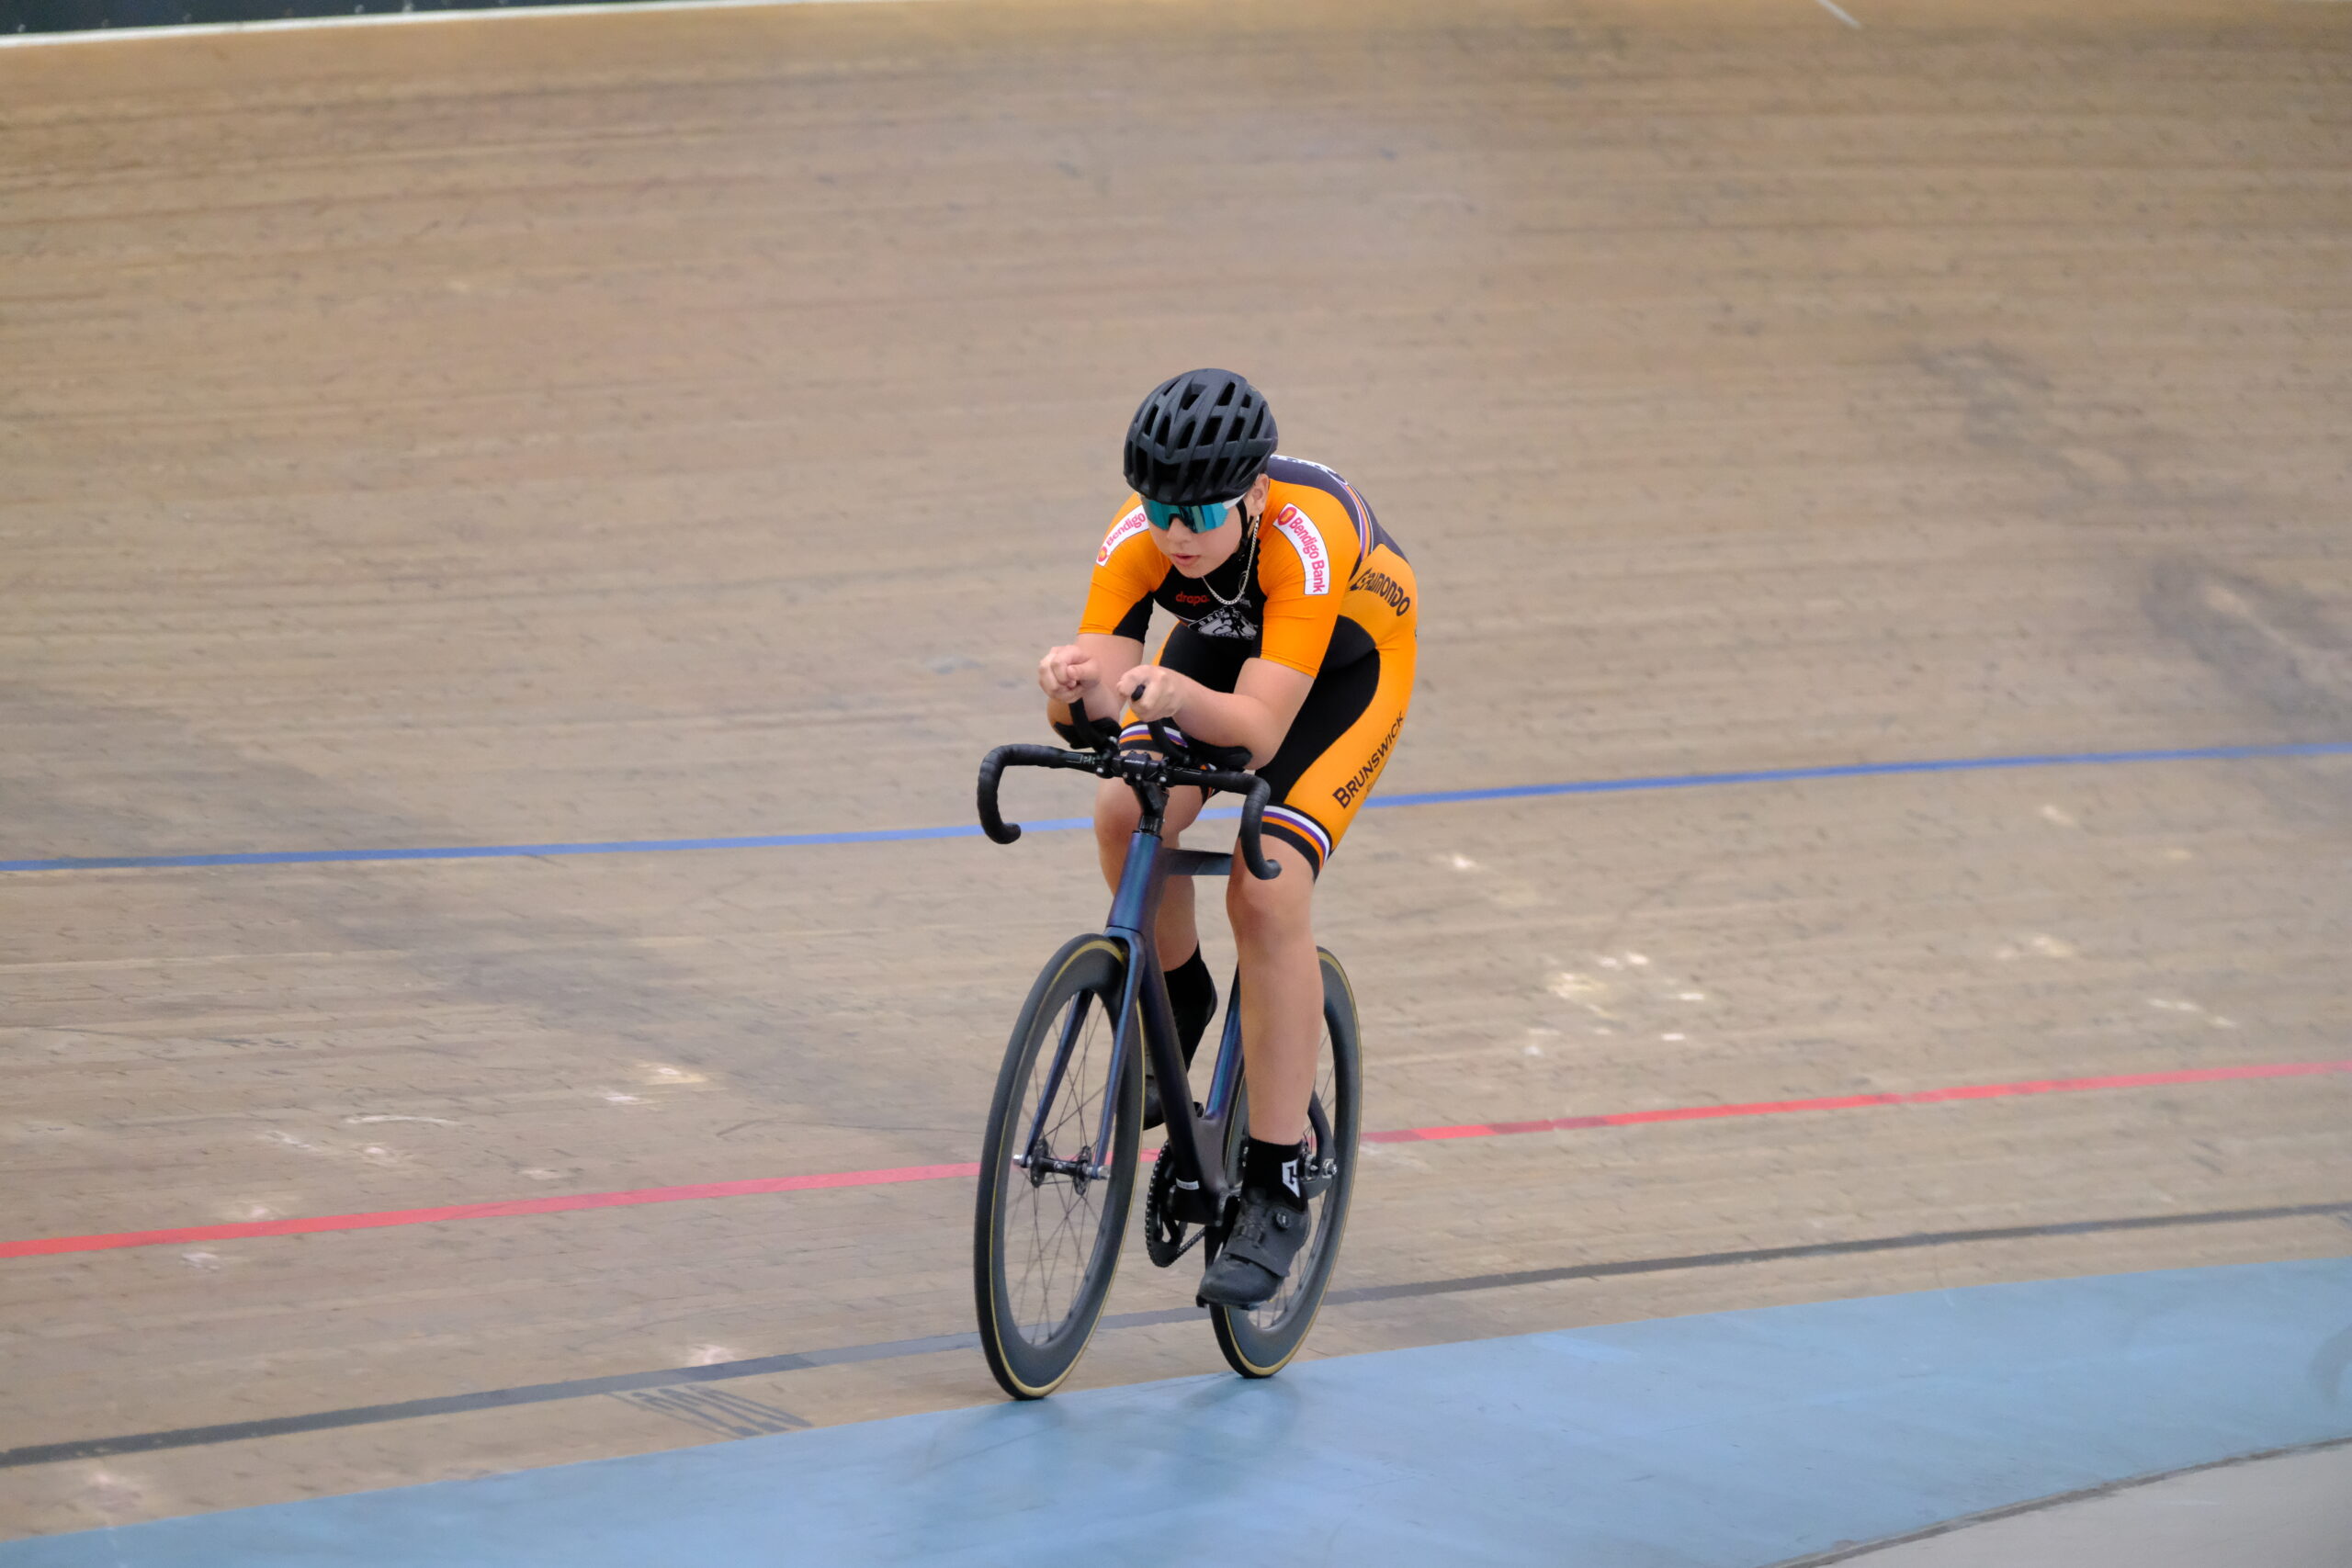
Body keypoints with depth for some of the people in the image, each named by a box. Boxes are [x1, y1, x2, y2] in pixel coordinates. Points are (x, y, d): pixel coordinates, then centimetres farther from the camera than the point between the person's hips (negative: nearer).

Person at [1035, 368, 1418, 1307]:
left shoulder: (1308, 536, -41)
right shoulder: (1137, 541, -30)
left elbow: (1259, 728, -46)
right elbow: (1088, 709, -35)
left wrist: (1178, 698, -65)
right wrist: (1079, 690, -58)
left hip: (1346, 664, -4)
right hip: (1220, 641, 4)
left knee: (1267, 890, -22)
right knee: (1128, 816, -22)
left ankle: (1276, 1193, -14)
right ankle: (1178, 1002, 11)